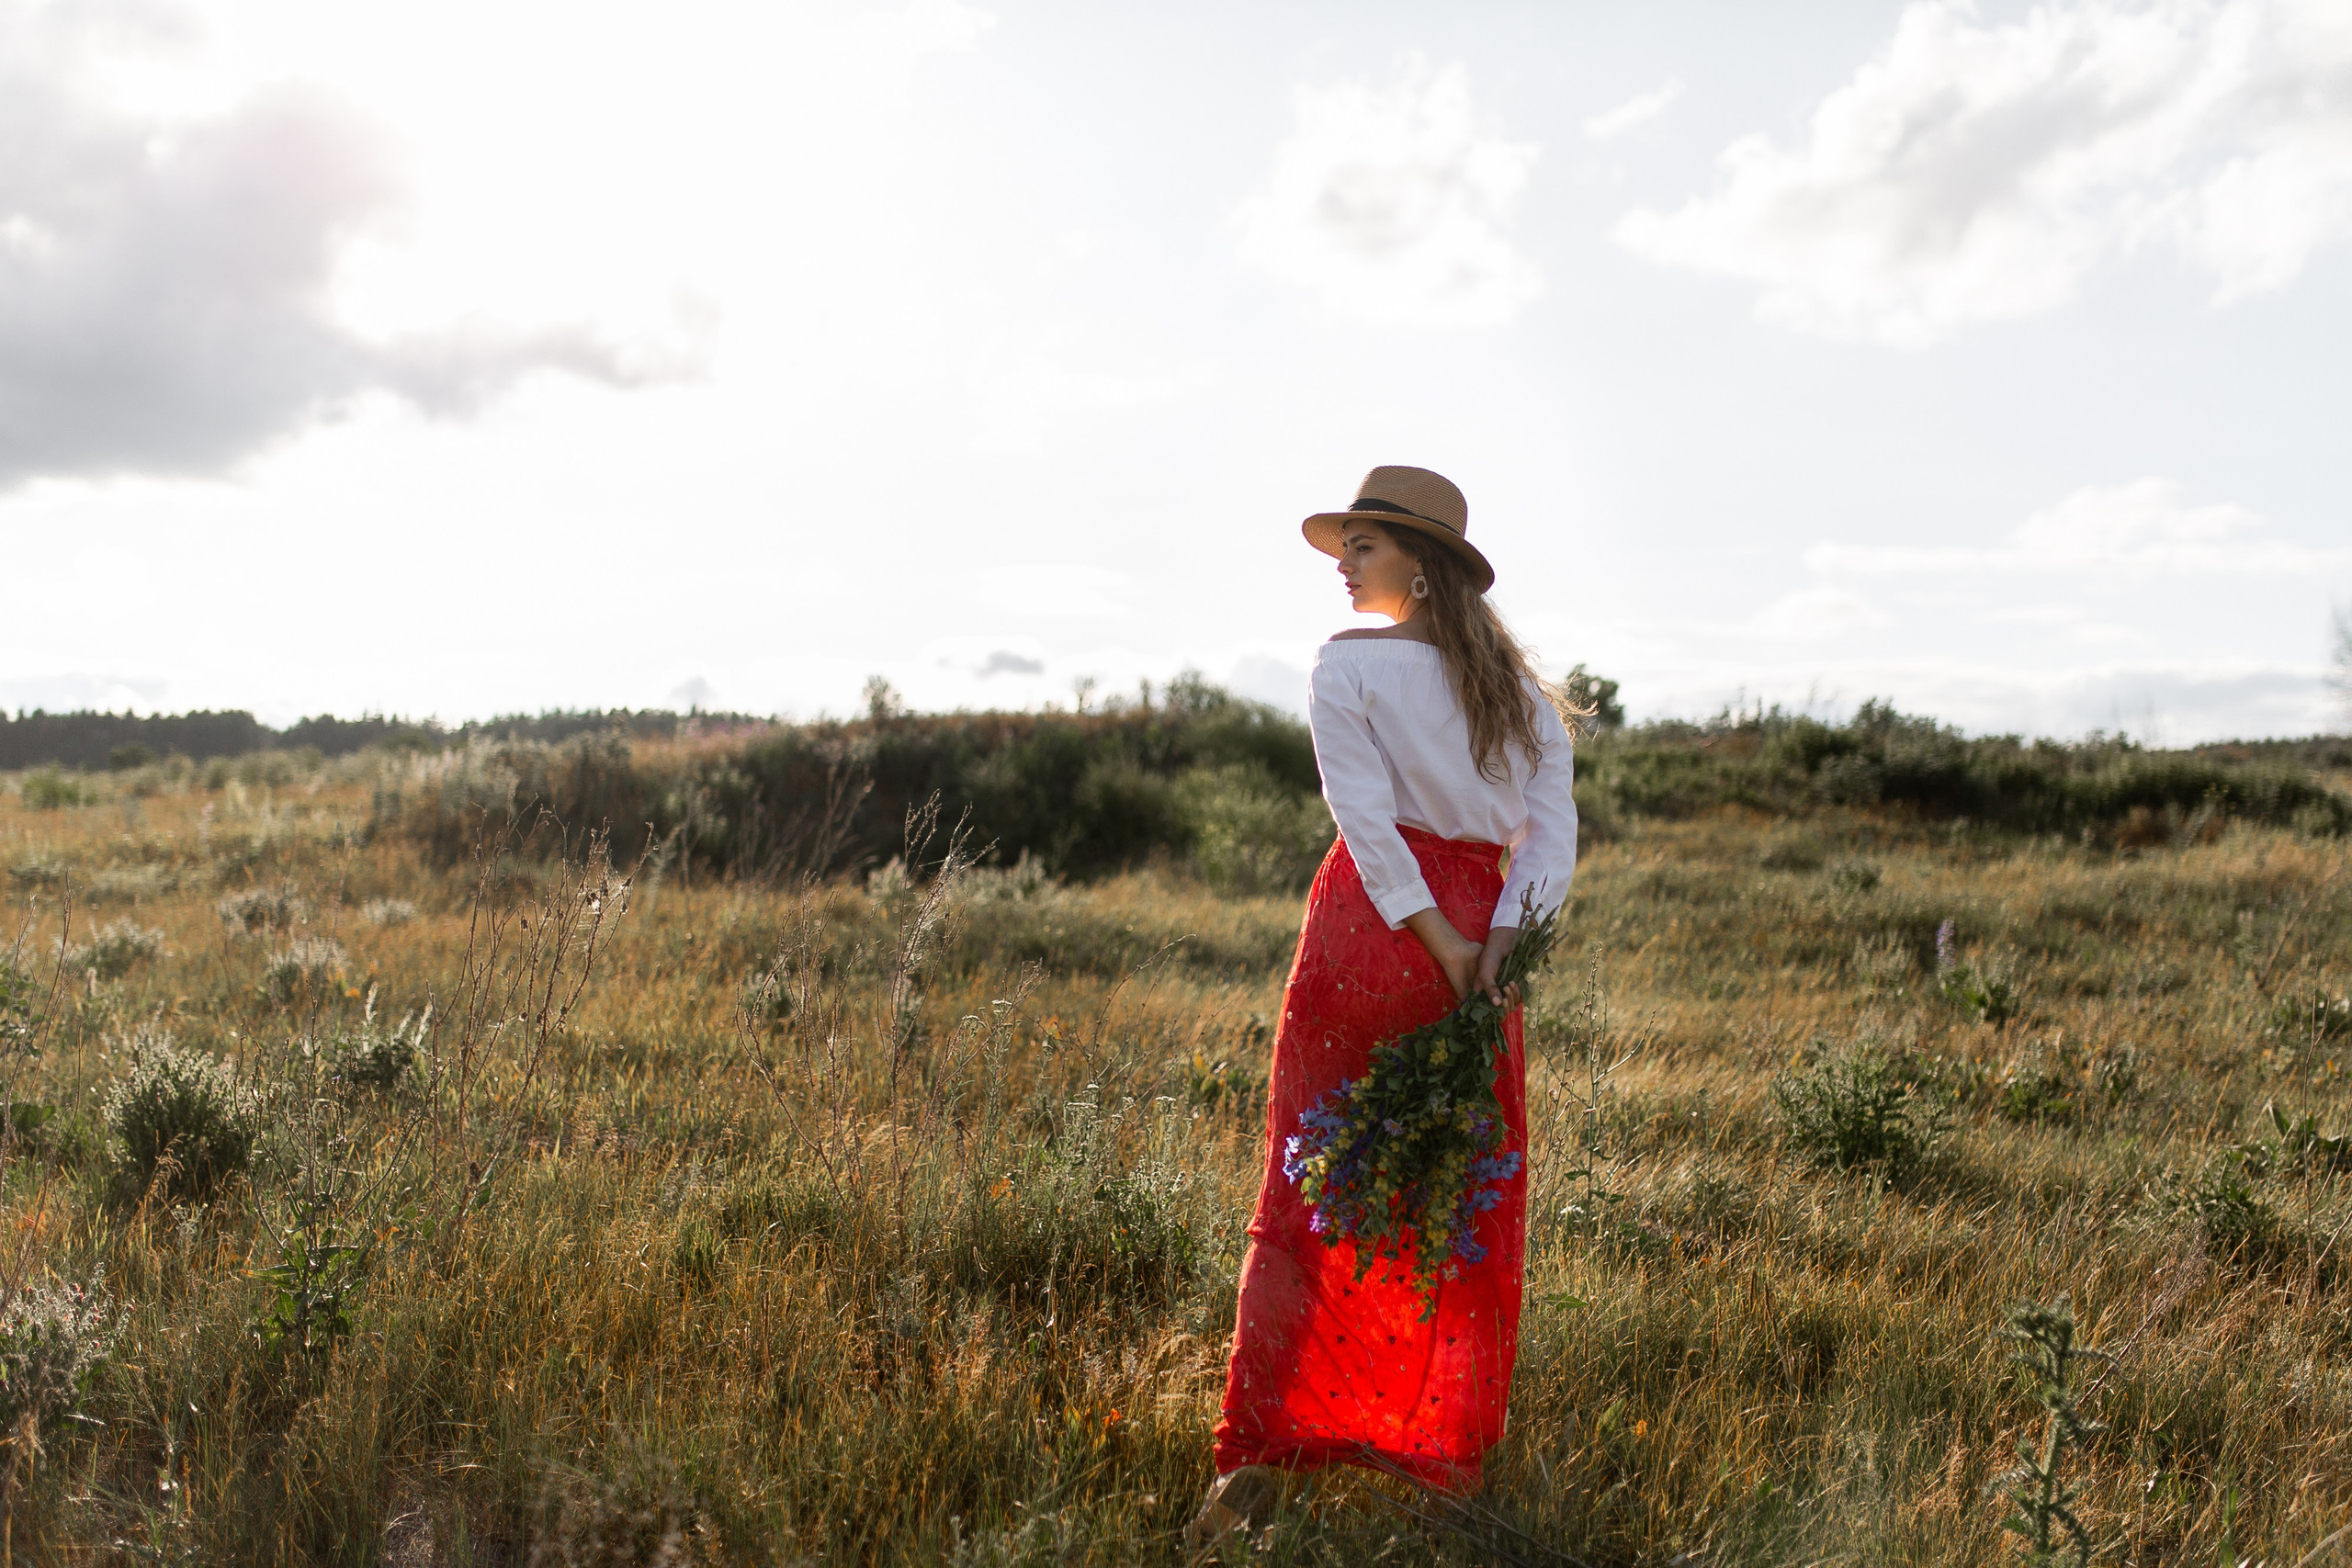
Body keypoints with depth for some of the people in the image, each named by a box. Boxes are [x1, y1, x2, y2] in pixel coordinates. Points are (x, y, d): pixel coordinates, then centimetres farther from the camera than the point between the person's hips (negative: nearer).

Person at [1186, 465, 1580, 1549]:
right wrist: (1500, 941, -9)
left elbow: (1367, 817, -13)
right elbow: (1552, 828, 1)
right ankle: (1446, 1459, 14)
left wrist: (1437, 941, -13)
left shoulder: (1346, 667, -2)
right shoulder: (1518, 687, 12)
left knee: (1307, 1189, 1)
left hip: (1370, 929, -4)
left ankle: (1260, 1457, -3)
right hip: (1479, 931, 4)